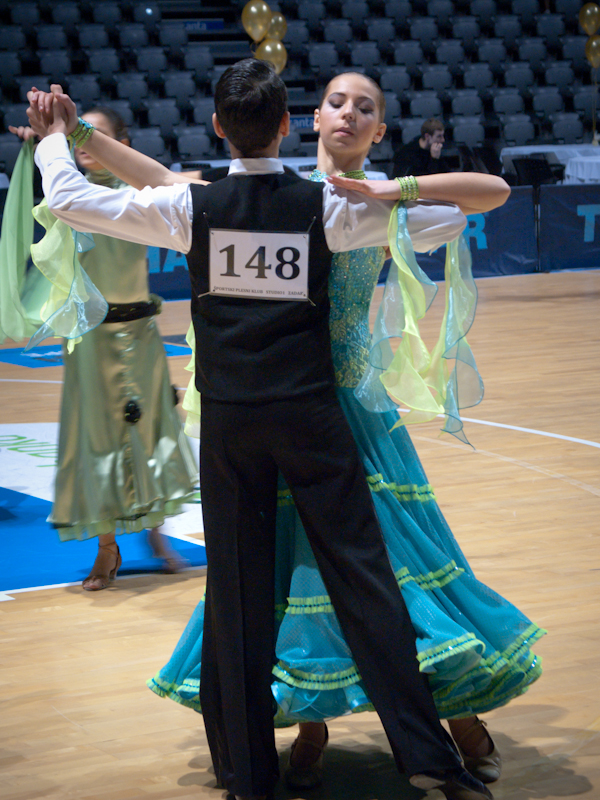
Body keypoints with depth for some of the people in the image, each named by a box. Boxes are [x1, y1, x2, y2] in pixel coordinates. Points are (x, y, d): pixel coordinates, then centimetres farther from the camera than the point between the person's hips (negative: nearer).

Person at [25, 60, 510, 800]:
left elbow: (69, 200, 3)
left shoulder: (192, 207, -3)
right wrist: (398, 198, 26)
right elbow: (449, 217, 4)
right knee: (361, 572, 1)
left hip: (229, 419, 1)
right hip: (310, 414, -1)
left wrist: (53, 134, 20)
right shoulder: (325, 207, -3)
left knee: (237, 588, 7)